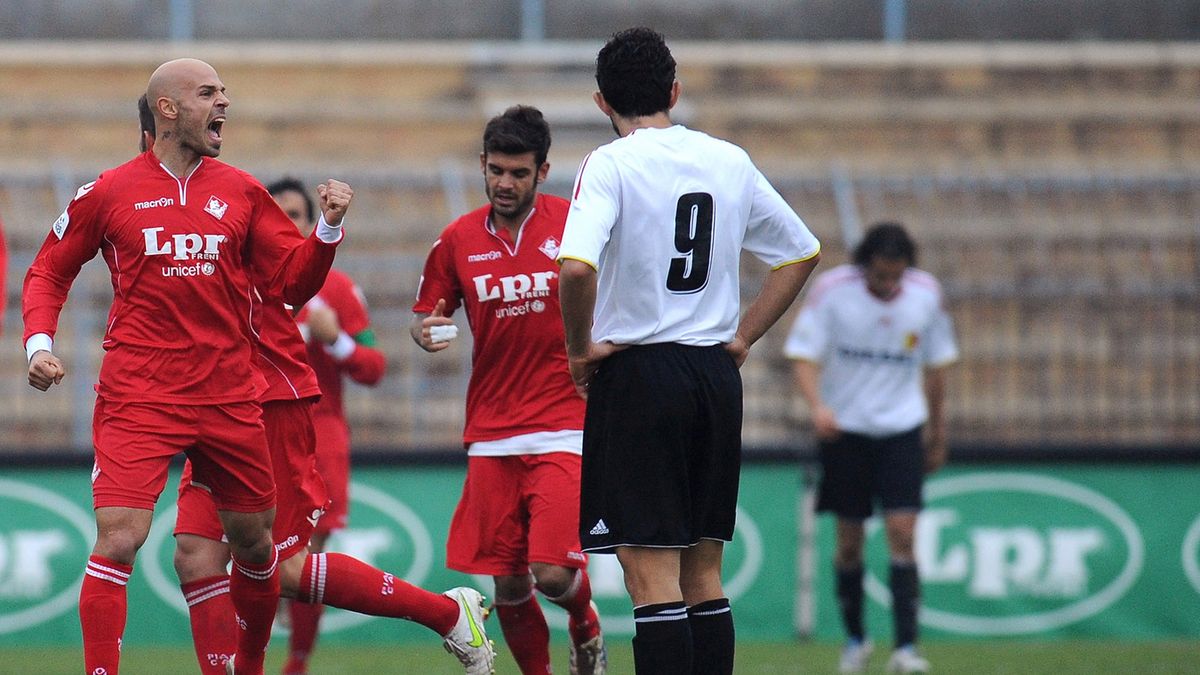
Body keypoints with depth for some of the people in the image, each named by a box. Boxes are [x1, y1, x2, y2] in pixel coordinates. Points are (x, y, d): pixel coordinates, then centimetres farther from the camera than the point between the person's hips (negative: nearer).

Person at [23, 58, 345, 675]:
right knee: (118, 540, -17)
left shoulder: (241, 192, 9)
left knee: (254, 541, 13)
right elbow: (48, 273, 11)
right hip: (138, 398, -3)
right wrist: (38, 342, -5)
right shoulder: (108, 193, 2)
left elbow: (293, 282, 8)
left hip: (228, 398, 4)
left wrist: (328, 228, -8)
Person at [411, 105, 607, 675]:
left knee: (554, 573, -13)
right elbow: (427, 316, 15)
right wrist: (426, 332, -7)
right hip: (491, 437, 3)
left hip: (564, 429, -3)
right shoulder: (458, 240, 5)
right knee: (507, 586, 1)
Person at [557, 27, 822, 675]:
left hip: (637, 373, -6)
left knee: (652, 578, -7)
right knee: (703, 575, 12)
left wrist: (581, 349, -10)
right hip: (717, 378, 6)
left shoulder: (610, 165, -10)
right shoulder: (730, 161, 8)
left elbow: (577, 266, -25)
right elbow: (802, 252, 18)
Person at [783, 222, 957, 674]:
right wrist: (817, 406, -31)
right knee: (850, 540, 4)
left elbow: (936, 365, 9)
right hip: (844, 429, -1)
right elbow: (804, 356, -12)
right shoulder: (831, 290, -12)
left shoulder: (926, 294, -4)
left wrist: (938, 434, 14)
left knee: (902, 533, -11)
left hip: (902, 428, 1)